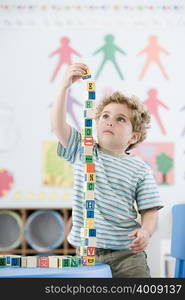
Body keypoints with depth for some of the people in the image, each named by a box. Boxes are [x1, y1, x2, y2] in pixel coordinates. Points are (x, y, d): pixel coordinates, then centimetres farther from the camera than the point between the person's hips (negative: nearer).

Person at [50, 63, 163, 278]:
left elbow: (150, 211, 1)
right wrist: (65, 85, -15)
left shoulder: (140, 169, 3)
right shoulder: (83, 152, 6)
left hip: (127, 253, -1)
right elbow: (58, 124, -6)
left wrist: (145, 231, -20)